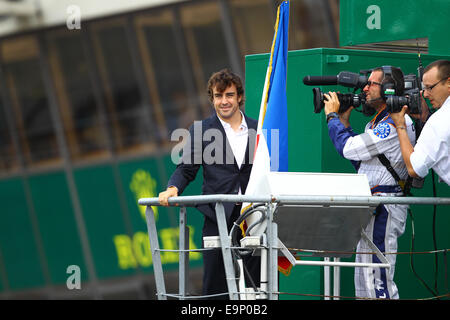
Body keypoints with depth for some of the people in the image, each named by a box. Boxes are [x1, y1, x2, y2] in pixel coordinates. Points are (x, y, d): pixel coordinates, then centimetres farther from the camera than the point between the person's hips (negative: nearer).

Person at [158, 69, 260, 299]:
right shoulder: (200, 131, 7)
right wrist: (173, 188, -15)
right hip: (218, 217, -1)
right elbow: (187, 168, 4)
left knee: (254, 284, 0)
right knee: (215, 286, -2)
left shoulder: (257, 130, 12)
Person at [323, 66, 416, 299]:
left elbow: (348, 148, -19)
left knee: (378, 279, -12)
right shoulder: (378, 122, 18)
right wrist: (344, 122, 16)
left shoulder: (395, 124, -17)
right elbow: (360, 160, 20)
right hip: (373, 209, 11)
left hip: (384, 207, -11)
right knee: (364, 280, 13)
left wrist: (333, 116, -5)